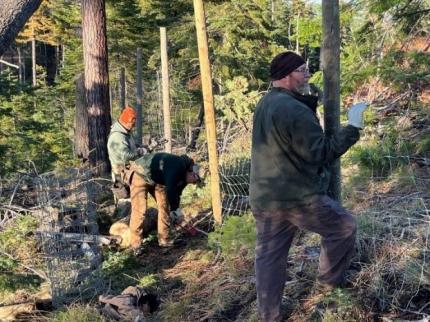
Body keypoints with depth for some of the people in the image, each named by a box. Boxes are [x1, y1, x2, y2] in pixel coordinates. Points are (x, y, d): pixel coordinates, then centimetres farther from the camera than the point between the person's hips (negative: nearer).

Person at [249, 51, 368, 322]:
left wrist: (311, 101, 13)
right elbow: (320, 154, -18)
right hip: (297, 197, -8)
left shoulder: (264, 104, 9)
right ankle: (330, 279, 29)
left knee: (269, 256, 13)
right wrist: (353, 128, -16)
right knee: (345, 226, 14)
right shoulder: (295, 110, -21)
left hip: (263, 197, 8)